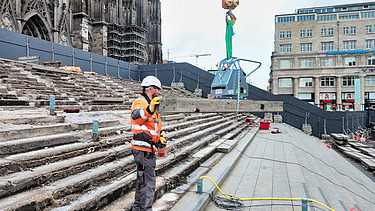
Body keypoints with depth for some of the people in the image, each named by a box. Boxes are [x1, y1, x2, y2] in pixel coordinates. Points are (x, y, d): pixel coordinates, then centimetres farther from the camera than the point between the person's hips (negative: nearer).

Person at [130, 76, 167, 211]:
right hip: (143, 149, -11)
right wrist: (149, 109, -61)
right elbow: (135, 115, -40)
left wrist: (159, 138, 16)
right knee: (148, 181, -5)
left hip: (148, 149, 11)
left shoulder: (148, 104, 19)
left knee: (143, 180, 21)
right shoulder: (140, 102, -15)